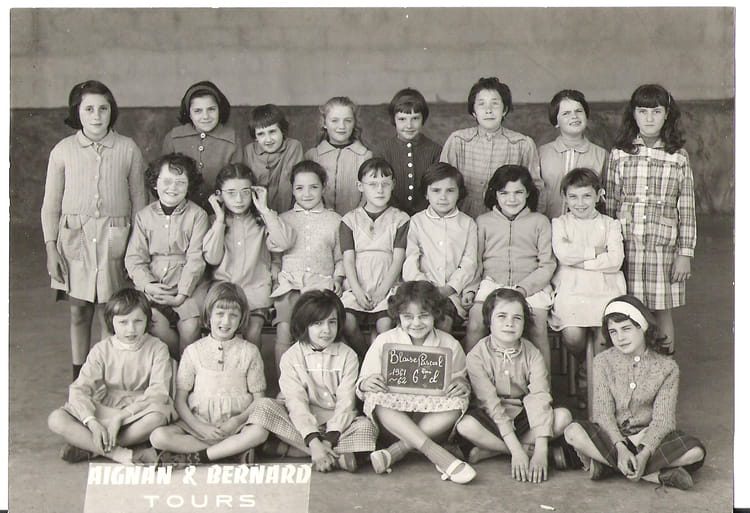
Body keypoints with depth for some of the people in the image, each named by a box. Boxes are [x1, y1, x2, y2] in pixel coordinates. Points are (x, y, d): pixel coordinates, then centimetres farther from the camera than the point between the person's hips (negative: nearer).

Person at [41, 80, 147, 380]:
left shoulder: (128, 149, 1)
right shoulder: (63, 150, 2)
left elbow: (138, 199, 6)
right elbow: (51, 204, 6)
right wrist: (51, 247, -1)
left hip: (115, 239, -1)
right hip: (75, 239, 1)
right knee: (79, 313, 7)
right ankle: (79, 379, 20)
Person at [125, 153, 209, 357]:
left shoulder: (197, 215, 3)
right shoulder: (144, 216, 10)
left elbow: (195, 259, -4)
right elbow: (134, 258, 6)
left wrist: (181, 295, -13)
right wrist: (148, 285, -12)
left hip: (186, 286, -1)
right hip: (152, 287, 1)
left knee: (190, 325, -26)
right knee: (155, 321, -25)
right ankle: (175, 362, 1)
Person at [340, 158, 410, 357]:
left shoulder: (400, 219, 9)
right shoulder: (350, 220, 12)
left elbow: (398, 260, 0)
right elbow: (348, 260, 3)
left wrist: (381, 292, -11)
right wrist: (358, 291, -12)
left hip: (387, 287, -1)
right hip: (357, 287, 1)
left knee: (385, 324, -26)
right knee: (347, 322, -24)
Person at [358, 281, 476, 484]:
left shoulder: (449, 345, 3)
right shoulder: (384, 342, 0)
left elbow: (460, 380, 13)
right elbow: (361, 385, 3)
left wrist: (461, 385, -13)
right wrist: (365, 384, -22)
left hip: (432, 413, 1)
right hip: (393, 413, -1)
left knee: (457, 402, -28)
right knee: (377, 398, -32)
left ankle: (396, 450, -32)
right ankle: (437, 454, -42)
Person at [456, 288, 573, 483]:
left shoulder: (533, 355, -7)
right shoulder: (477, 356, -14)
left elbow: (540, 400, -18)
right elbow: (490, 404, -20)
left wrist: (541, 450, -32)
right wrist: (516, 450, -29)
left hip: (525, 418, 3)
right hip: (493, 421, -2)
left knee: (563, 416, -24)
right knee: (466, 425, -34)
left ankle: (491, 450, -18)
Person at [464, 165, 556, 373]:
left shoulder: (539, 222, 13)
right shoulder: (483, 221, 16)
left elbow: (547, 265, 7)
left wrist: (523, 288, -8)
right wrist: (470, 289, -3)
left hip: (531, 286, -1)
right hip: (491, 283, 1)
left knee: (538, 326, -26)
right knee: (474, 324, -25)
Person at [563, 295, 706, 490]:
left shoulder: (667, 367, -4)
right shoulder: (603, 362, -1)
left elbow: (662, 420, -10)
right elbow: (603, 413, -8)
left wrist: (644, 454, -26)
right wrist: (620, 448, -25)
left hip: (650, 436, 0)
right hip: (612, 435, 0)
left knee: (695, 452, -28)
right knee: (573, 432, -32)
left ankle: (607, 464, -23)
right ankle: (657, 475, -25)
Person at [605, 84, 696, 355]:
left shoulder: (678, 157, 4)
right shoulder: (619, 154, 5)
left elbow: (687, 209, 4)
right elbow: (609, 204, 8)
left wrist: (685, 254, -1)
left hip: (662, 244, 0)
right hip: (625, 244, 0)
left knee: (662, 312, 5)